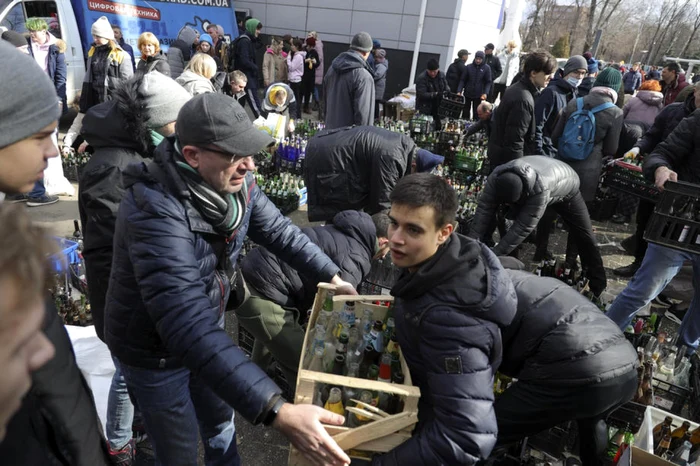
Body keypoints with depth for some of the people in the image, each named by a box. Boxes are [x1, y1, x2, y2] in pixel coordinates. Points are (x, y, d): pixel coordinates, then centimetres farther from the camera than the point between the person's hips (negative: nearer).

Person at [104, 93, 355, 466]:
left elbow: (278, 230, 2)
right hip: (155, 350, -5)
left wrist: (332, 277, -2)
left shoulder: (234, 182, -16)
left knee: (221, 423, 25)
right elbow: (189, 328, -46)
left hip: (208, 329, 6)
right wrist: (278, 413, -51)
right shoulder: (156, 213, -39)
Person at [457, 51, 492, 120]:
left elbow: (488, 82, -1)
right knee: (465, 112, 7)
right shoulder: (469, 67, 1)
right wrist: (459, 91, -11)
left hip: (479, 95, -1)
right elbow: (463, 80, 1)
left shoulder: (487, 68, -1)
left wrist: (485, 93, -16)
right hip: (467, 94, 1)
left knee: (476, 113, 1)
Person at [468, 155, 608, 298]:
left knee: (585, 237, 0)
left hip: (566, 187, -4)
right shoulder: (495, 178, -37)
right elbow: (484, 210, -34)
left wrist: (494, 255, -47)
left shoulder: (540, 189, -51)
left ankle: (598, 286, 18)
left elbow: (523, 228, -47)